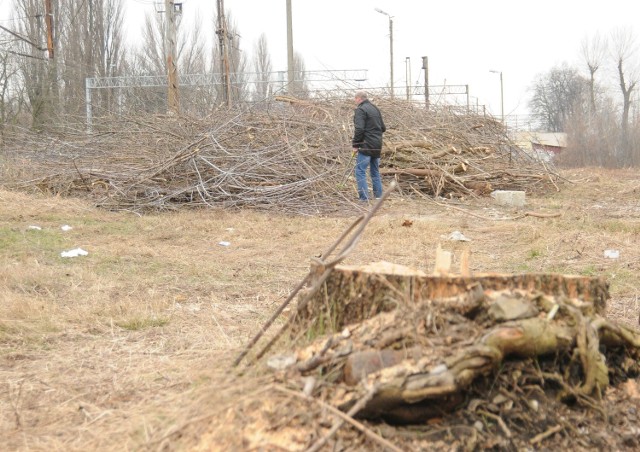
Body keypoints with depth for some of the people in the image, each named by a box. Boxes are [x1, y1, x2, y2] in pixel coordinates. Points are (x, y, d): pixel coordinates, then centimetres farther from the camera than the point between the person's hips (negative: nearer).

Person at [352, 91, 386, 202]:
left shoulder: (360, 110, -10)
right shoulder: (375, 109, 17)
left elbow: (359, 129, -19)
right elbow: (383, 128, 19)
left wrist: (355, 145, -13)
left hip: (366, 146, -8)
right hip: (377, 146, 8)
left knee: (360, 171, -7)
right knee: (375, 171, 17)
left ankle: (364, 198, -14)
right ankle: (378, 196, 20)